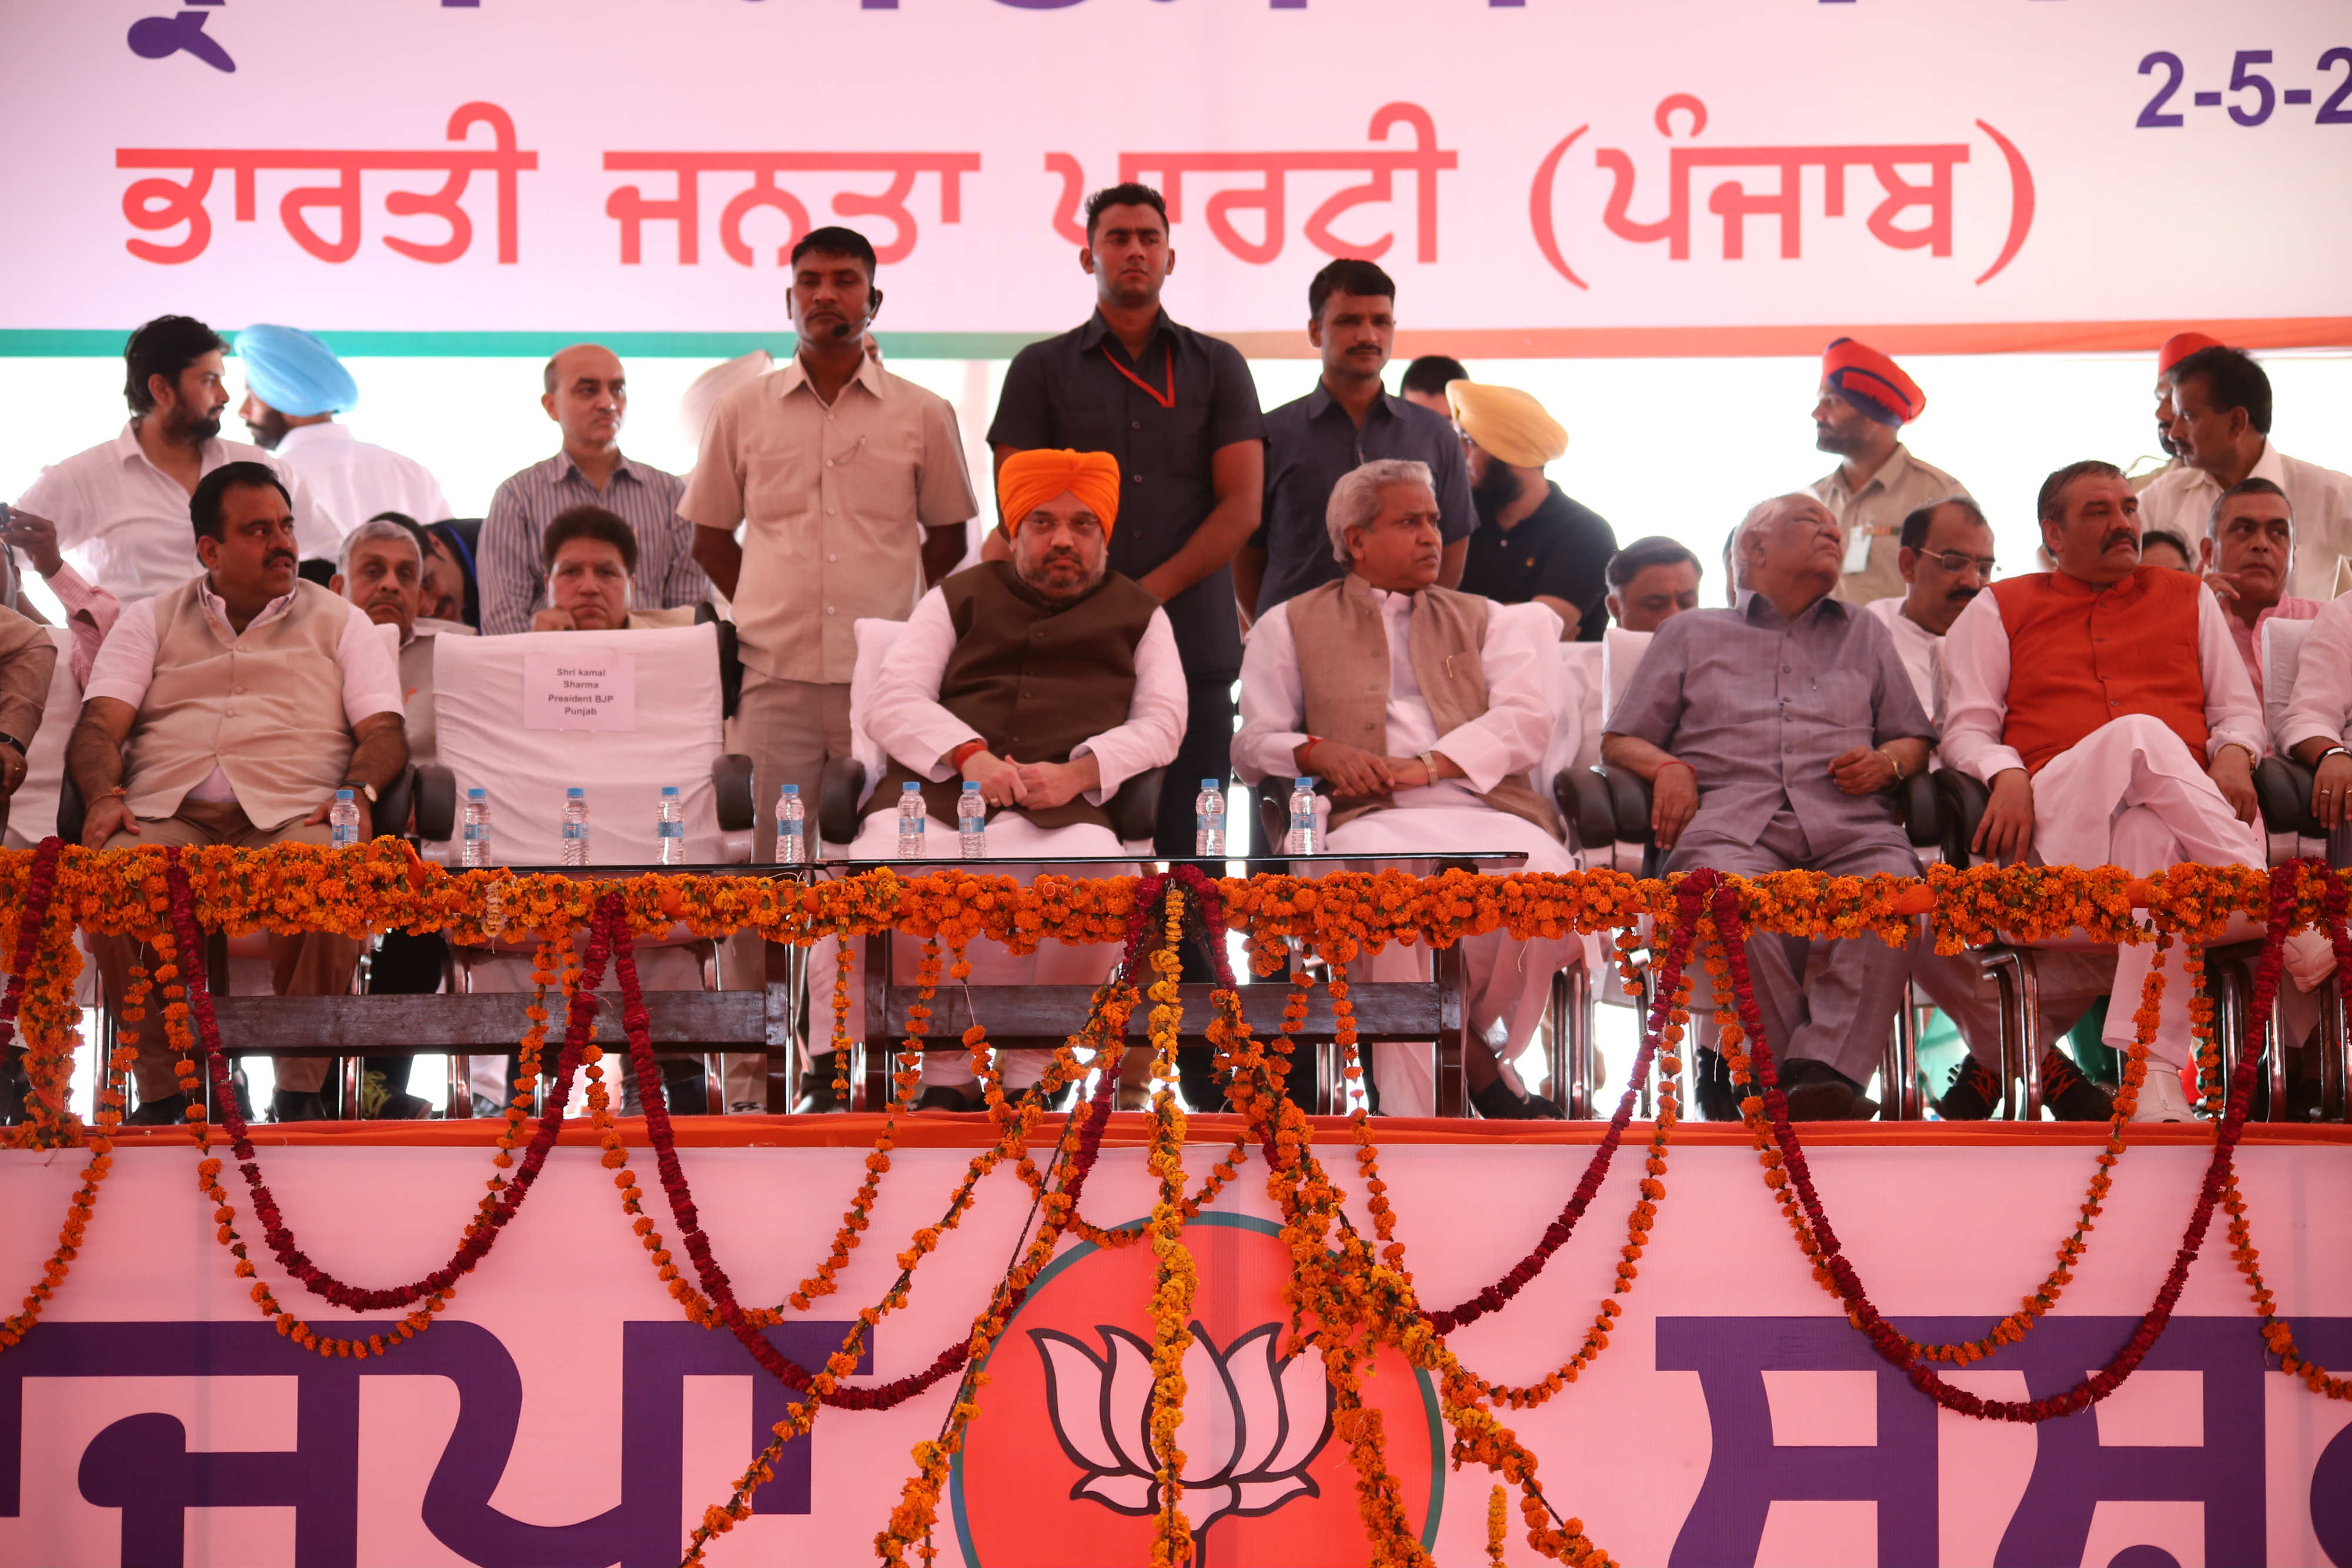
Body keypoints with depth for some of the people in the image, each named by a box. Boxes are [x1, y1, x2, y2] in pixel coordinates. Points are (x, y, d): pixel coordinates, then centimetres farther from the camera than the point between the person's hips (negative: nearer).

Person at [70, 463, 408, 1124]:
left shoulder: (340, 620, 22)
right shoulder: (151, 621, 23)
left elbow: (383, 729, 10)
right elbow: (101, 722, 10)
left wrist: (358, 794, -13)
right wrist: (104, 795, -12)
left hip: (292, 814, -1)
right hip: (167, 814, 1)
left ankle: (300, 1088, -20)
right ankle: (160, 1089, -19)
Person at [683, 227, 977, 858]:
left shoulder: (924, 416, 7)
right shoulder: (740, 414, 9)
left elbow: (947, 538, 15)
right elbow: (710, 539, 16)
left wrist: (886, 613, 8)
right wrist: (775, 614, 9)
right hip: (774, 677, 0)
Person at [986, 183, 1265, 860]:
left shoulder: (1218, 367, 13)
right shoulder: (1041, 369, 13)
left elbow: (1242, 506, 4)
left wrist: (1149, 594, -7)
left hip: (1193, 647, 0)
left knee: (1186, 845, -2)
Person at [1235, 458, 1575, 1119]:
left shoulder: (1480, 619, 28)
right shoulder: (1290, 626, 24)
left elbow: (1528, 720, 10)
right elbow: (1253, 743, 15)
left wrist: (1429, 764, -7)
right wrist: (1318, 752, -9)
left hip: (1482, 808, 2)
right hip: (1368, 819, -2)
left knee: (1545, 876, -35)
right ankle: (1480, 1070, -25)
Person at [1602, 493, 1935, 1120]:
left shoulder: (1864, 633, 36)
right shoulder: (1691, 633, 29)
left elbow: (1915, 738, 30)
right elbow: (1620, 741, 23)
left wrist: (1888, 762, 6)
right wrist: (1668, 767, 0)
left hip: (1847, 822, 2)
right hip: (1732, 819, -2)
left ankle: (1824, 1075, -46)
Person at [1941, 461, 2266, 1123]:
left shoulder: (2187, 597, 28)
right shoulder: (2000, 609, 22)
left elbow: (2238, 707, 23)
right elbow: (1966, 727, 12)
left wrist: (2234, 755, -2)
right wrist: (2007, 775, -12)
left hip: (2181, 809, 1)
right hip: (2057, 808, -1)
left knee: (2150, 836, -41)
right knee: (2140, 735, -38)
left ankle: (2154, 1075, -50)